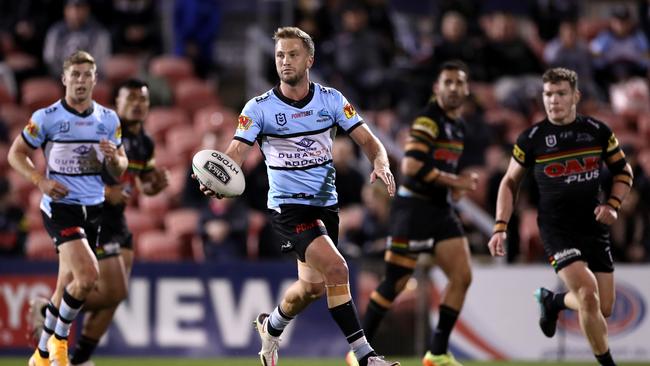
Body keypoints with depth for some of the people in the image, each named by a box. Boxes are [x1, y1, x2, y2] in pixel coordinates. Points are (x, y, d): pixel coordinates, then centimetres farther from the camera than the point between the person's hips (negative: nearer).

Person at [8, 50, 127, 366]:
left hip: (93, 209, 5)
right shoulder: (46, 117, -6)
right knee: (88, 275, -22)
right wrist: (41, 180, -14)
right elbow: (16, 153, 2)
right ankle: (60, 338, 0)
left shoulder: (108, 120, 7)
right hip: (60, 207, -5)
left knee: (67, 289, 9)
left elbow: (119, 170, 13)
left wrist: (114, 158, -11)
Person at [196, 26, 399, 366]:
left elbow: (367, 140, -3)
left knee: (313, 285, 13)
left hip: (325, 203, 5)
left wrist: (380, 162, -25)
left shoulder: (331, 99, -2)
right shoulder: (259, 107, -10)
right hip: (289, 206, -5)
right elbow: (234, 153, -16)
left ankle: (271, 326, 45)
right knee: (335, 268, -23)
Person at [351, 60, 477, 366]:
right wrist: (455, 181, -19)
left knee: (462, 277, -3)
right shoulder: (428, 120, -14)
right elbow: (411, 167, -25)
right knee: (395, 282, -4)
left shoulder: (458, 126, 14)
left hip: (440, 209, 8)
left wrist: (455, 185, 8)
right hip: (413, 207, -8)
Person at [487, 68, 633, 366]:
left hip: (594, 227, 4)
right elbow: (510, 182, 7)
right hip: (556, 228, -4)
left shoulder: (598, 131, 1)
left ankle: (552, 301, 36)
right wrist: (500, 227, -2)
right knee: (588, 294, -22)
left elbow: (623, 171, 14)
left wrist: (612, 205, -3)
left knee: (604, 309, 5)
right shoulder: (532, 139, -4)